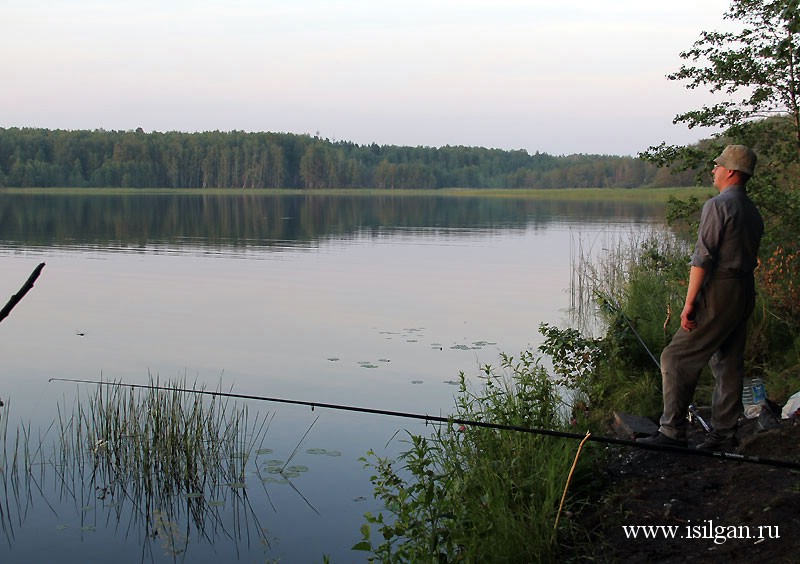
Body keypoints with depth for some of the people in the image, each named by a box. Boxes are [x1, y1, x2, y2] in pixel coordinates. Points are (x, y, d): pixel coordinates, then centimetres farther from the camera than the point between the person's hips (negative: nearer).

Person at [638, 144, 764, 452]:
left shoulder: (717, 206, -12)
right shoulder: (753, 212, 15)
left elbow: (703, 257, -17)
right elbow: (751, 258, 16)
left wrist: (689, 303, -17)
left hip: (719, 292, -9)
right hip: (745, 293, 9)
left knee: (677, 359, -6)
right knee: (729, 365, 12)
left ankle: (673, 432, -7)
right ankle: (724, 434, 15)